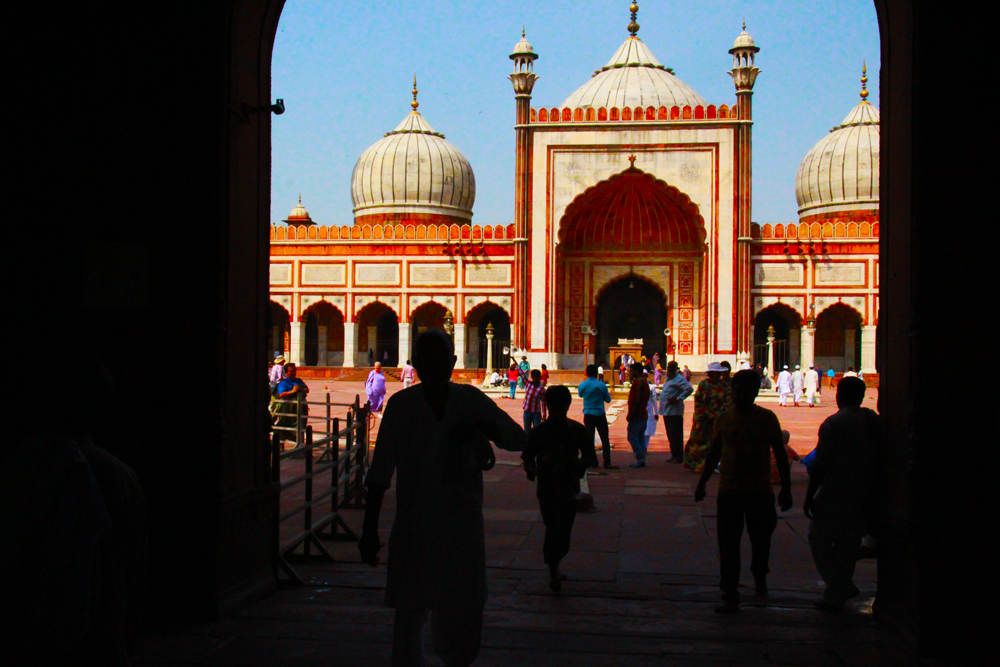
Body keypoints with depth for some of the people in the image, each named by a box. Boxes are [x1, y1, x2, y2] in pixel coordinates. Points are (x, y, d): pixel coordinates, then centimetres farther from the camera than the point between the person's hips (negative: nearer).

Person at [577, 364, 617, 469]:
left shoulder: (582, 385, -2)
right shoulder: (601, 385, -10)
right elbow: (608, 399, 2)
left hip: (587, 415, 3)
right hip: (599, 414, -3)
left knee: (589, 438, 8)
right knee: (605, 439, 1)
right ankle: (607, 463, -2)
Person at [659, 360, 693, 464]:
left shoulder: (679, 379, -11)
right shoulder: (668, 379, 19)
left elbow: (689, 389, -22)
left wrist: (678, 399, -21)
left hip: (674, 411, -10)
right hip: (667, 411, 10)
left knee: (675, 435, -8)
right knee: (670, 435, 12)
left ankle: (678, 457, -5)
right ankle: (674, 455, 18)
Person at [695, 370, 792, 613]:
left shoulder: (767, 418, -2)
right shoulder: (723, 420, 3)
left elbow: (780, 454, 3)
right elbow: (714, 454, 13)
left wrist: (786, 488, 0)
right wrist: (702, 483, 15)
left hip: (761, 491, -1)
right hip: (729, 491, 1)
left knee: (761, 539, 12)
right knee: (728, 546, -1)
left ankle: (759, 575, 43)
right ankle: (730, 596, 5)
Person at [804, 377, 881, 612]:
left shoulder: (833, 424, -14)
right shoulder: (874, 420, 3)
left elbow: (820, 465, -15)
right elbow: (878, 460, 9)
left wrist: (809, 497, -9)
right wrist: (870, 494, 19)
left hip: (834, 495, -6)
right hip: (863, 497, 6)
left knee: (819, 539, 10)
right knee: (848, 545, 14)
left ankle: (840, 589, 9)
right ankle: (837, 595, 19)